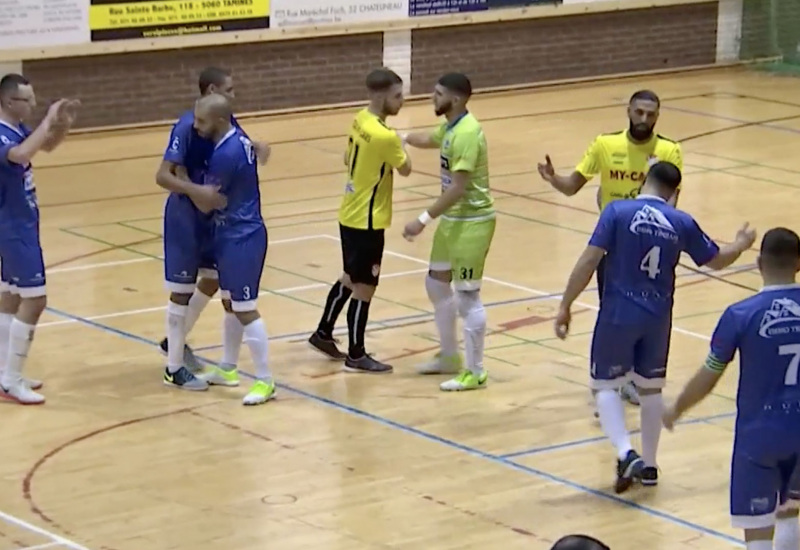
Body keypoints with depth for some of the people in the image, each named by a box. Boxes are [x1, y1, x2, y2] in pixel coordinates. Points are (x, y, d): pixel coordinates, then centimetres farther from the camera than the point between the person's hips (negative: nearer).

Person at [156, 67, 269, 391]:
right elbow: (163, 176, -27)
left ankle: (175, 342, 39)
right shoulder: (187, 127, -23)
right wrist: (198, 191, -41)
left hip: (213, 215, 8)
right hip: (186, 216, -8)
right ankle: (175, 368, 12)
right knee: (182, 289, 1)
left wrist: (257, 148, -6)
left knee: (211, 281, 19)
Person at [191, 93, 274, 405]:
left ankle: (265, 382, 2)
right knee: (229, 302, 20)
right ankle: (227, 369, 34)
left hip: (242, 238, -10)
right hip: (231, 234, 10)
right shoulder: (237, 138, 3)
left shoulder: (227, 154, -26)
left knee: (245, 309, -5)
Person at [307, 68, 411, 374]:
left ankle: (323, 334, 35)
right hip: (367, 221, -9)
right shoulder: (385, 137, -25)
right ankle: (356, 356, 9)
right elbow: (405, 170, -8)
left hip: (351, 214, 9)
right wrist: (400, 148, 6)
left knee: (350, 279, 24)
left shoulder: (360, 121, 2)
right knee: (364, 288, 1)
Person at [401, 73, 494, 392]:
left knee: (467, 295, -5)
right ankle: (450, 357, 31)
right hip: (452, 219, 10)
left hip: (472, 221, -10)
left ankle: (475, 372, 3)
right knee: (437, 285, 18)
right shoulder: (450, 127, 7)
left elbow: (457, 188, -28)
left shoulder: (467, 134, -24)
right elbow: (430, 140, 34)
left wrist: (424, 220, -28)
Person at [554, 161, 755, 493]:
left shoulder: (617, 212, -9)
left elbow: (590, 260, -15)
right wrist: (742, 244, 35)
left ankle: (626, 453, -12)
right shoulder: (681, 223, 0)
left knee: (605, 386, 9)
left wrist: (565, 306, -9)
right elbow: (717, 260, 13)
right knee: (651, 387, 19)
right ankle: (649, 465, 25)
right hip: (657, 318, 3)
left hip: (618, 315, -3)